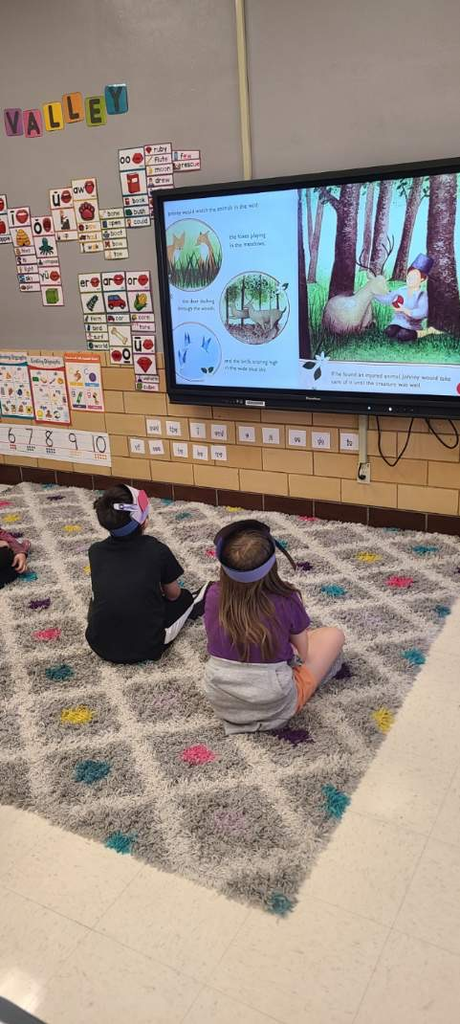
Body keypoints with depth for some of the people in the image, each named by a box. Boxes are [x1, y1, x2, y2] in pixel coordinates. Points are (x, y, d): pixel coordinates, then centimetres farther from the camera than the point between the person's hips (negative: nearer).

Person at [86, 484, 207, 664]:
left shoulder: (95, 551, -3)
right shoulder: (156, 550, -10)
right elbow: (173, 595, 6)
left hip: (100, 645, 2)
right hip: (146, 647, -2)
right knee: (184, 597, 24)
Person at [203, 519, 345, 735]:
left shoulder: (214, 595, -14)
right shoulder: (286, 600, -20)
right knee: (334, 635, 11)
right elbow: (303, 653, -5)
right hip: (274, 707, -3)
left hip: (222, 704, 4)